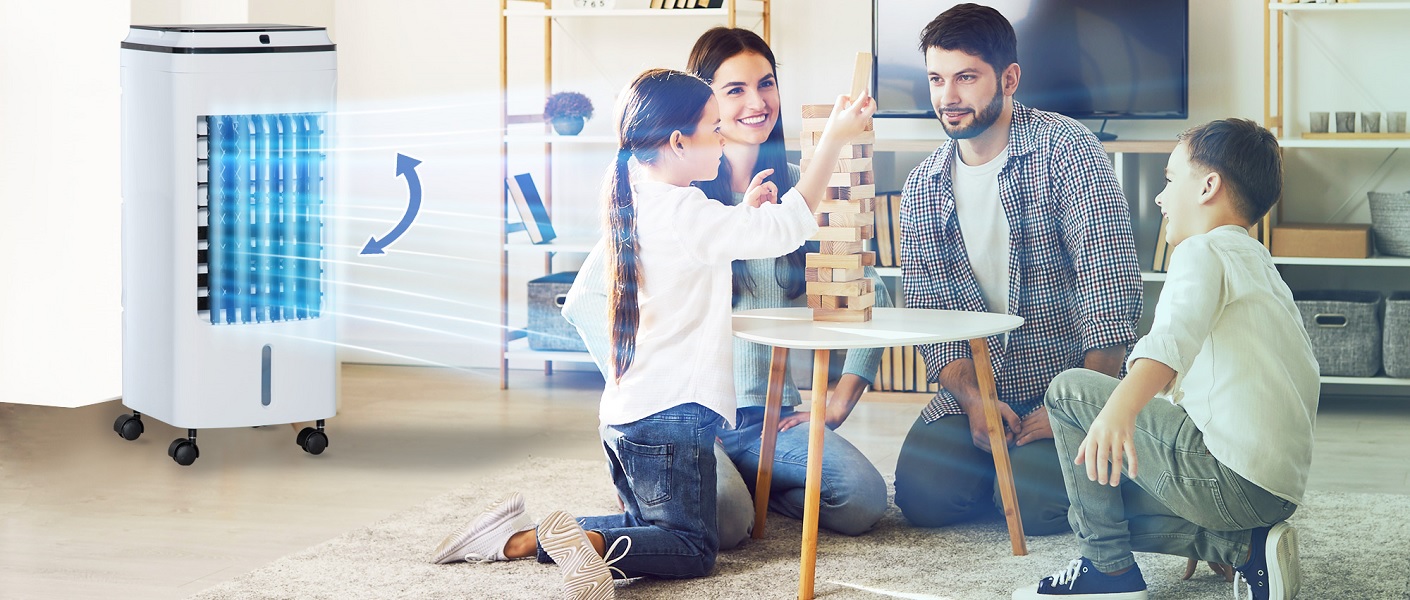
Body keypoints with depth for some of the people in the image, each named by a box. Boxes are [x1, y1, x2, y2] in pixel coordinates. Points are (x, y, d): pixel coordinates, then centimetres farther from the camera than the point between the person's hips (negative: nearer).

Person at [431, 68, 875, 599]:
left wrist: (744, 213, 14)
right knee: (692, 549, -4)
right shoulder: (685, 214, -17)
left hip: (623, 413, 9)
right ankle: (587, 541, -27)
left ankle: (524, 538, 6)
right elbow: (786, 228, -21)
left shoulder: (636, 204, 11)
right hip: (673, 414, -9)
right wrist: (833, 141, -17)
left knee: (651, 528, 21)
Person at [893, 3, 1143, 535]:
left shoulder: (1065, 149, -11)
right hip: (977, 386, 4)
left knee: (1034, 504, -26)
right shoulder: (922, 187, 7)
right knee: (921, 496, -18)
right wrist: (972, 397, -14)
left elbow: (1111, 277, -18)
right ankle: (1002, 459, 13)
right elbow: (928, 306, 4)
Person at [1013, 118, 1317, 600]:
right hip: (1282, 490, 10)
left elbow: (1175, 336, -28)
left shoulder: (1204, 250, -6)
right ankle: (1246, 546, 6)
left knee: (1070, 392, 0)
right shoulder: (1258, 262, 25)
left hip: (1232, 478, -10)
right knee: (1106, 502, 22)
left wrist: (1119, 410, -45)